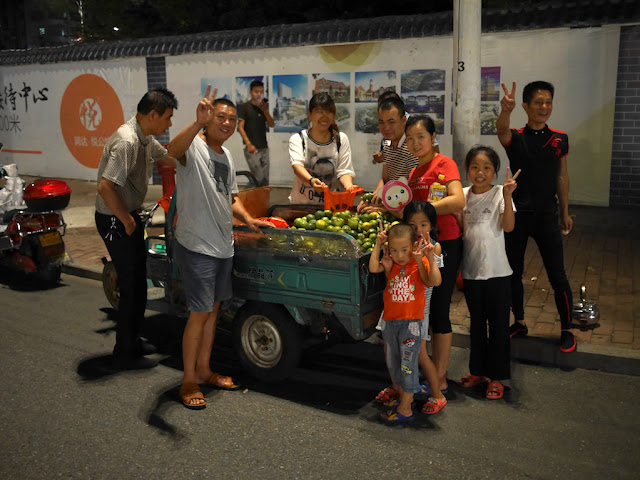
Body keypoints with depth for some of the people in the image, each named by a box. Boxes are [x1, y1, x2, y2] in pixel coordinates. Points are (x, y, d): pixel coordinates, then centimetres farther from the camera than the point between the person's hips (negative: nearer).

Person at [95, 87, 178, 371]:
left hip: (128, 215, 10)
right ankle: (125, 355, 12)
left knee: (137, 282, 18)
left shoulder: (146, 139, 6)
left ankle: (132, 341, 33)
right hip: (115, 221, -10)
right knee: (132, 286, -1)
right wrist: (127, 221, -19)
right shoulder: (127, 142, -25)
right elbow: (105, 187, -30)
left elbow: (169, 158, 24)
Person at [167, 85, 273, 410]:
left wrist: (248, 219, 8)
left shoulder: (226, 156, 13)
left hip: (223, 246, 9)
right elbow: (174, 150, -39)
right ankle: (189, 381, 11)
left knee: (213, 309, 16)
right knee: (200, 313, -3)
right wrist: (198, 123, -56)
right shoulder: (194, 147, -13)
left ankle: (203, 370, 30)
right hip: (196, 246, -9)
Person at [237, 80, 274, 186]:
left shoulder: (264, 106, 14)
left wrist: (265, 110, -7)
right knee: (259, 178, -12)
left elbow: (271, 124, 8)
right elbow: (240, 127, -8)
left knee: (265, 179, 7)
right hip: (252, 149, -6)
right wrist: (249, 144, -18)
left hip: (264, 148, 6)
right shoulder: (245, 107, -3)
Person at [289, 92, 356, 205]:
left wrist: (349, 187, -23)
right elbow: (297, 164, -14)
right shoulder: (297, 139, 4)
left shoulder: (341, 139, 9)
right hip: (302, 202, -1)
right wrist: (311, 180, -35)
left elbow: (344, 171, 0)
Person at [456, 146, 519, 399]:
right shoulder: (462, 195, 4)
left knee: (498, 324, 6)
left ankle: (496, 376, 19)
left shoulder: (500, 193, -8)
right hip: (471, 270, 4)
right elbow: (459, 228, 3)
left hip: (497, 271, -4)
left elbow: (508, 226, -20)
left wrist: (507, 196, -30)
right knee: (477, 322, 17)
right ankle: (478, 370, 32)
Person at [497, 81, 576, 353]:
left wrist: (565, 212, 14)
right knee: (513, 272, 9)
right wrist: (505, 111, -52)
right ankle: (519, 323, 28)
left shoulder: (560, 139, 6)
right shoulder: (516, 138, -4)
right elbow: (501, 131, -29)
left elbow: (562, 176, 14)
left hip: (547, 216, 1)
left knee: (558, 276, 0)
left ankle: (567, 331, 15)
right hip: (517, 215, -1)